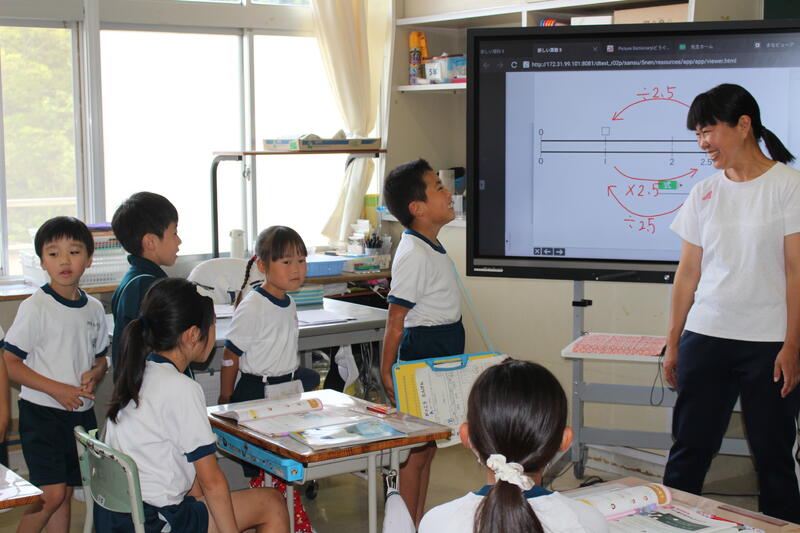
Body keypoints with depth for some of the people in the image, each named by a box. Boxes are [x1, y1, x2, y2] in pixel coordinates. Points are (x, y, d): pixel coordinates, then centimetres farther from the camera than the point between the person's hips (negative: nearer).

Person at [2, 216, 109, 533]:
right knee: (51, 494, -12)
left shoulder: (94, 309, 6)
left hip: (81, 412, 5)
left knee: (65, 493, 11)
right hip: (42, 412, -5)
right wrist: (57, 390, -18)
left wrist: (94, 374, -4)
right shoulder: (36, 307, -11)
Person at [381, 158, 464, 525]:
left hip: (443, 352, 10)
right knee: (417, 450, -1)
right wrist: (386, 374, -20)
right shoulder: (414, 254, -20)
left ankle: (419, 522, 27)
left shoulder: (431, 247, 11)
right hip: (422, 350, -10)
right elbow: (395, 321, -20)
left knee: (427, 447, 16)